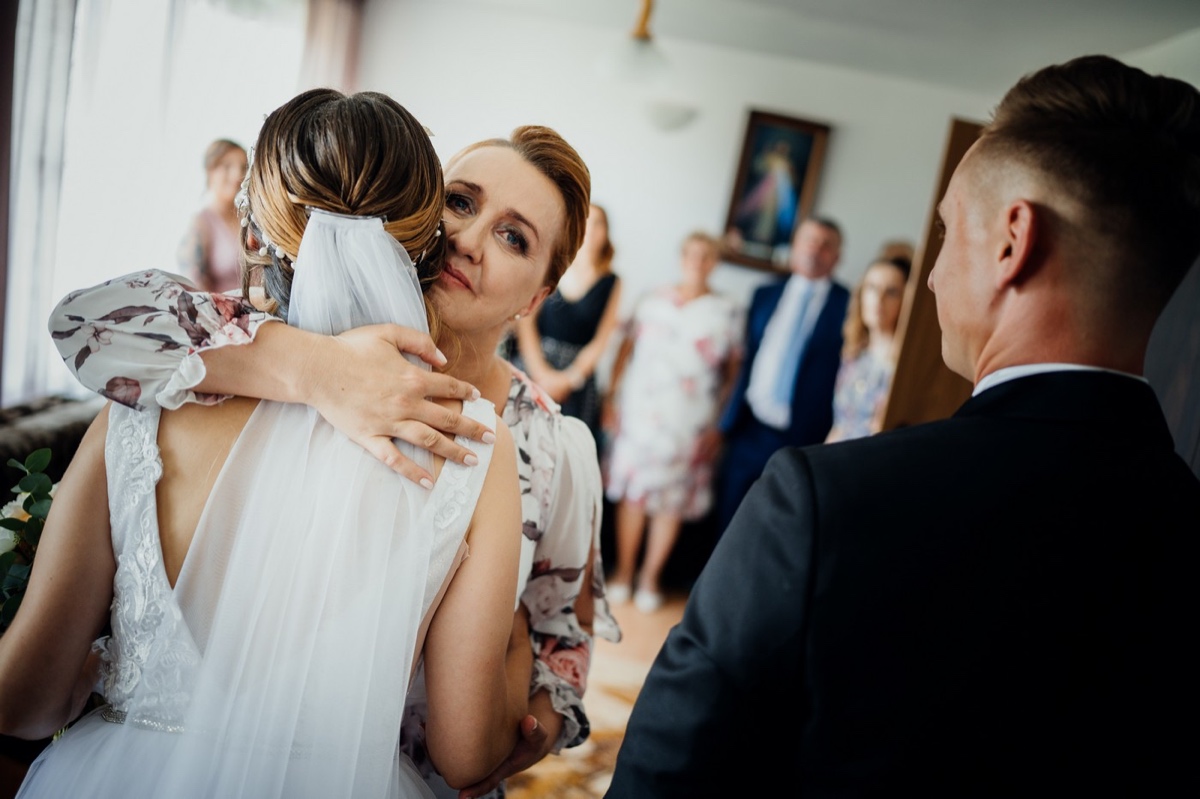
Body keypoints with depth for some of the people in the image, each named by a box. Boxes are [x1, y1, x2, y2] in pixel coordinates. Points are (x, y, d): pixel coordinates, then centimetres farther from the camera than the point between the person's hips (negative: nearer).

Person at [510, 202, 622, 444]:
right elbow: (526, 321, 0)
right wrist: (541, 373, -9)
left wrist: (570, 378, -9)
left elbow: (601, 340, 2)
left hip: (578, 373, 0)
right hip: (533, 365, 0)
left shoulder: (610, 282, 6)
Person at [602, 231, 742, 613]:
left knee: (671, 502, 5)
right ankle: (623, 570, 21)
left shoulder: (728, 312, 1)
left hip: (688, 424, -1)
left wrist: (721, 423, -3)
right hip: (639, 414, 1)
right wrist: (613, 399, 3)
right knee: (631, 494, 7)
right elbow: (625, 351, 8)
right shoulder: (653, 301, 7)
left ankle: (651, 576, 20)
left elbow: (733, 372, 2)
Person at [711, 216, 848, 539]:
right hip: (747, 430, 4)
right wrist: (726, 422, 10)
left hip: (804, 440, -4)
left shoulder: (848, 305, -3)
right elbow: (747, 359, 12)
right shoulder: (765, 294, 10)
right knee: (729, 522, 13)